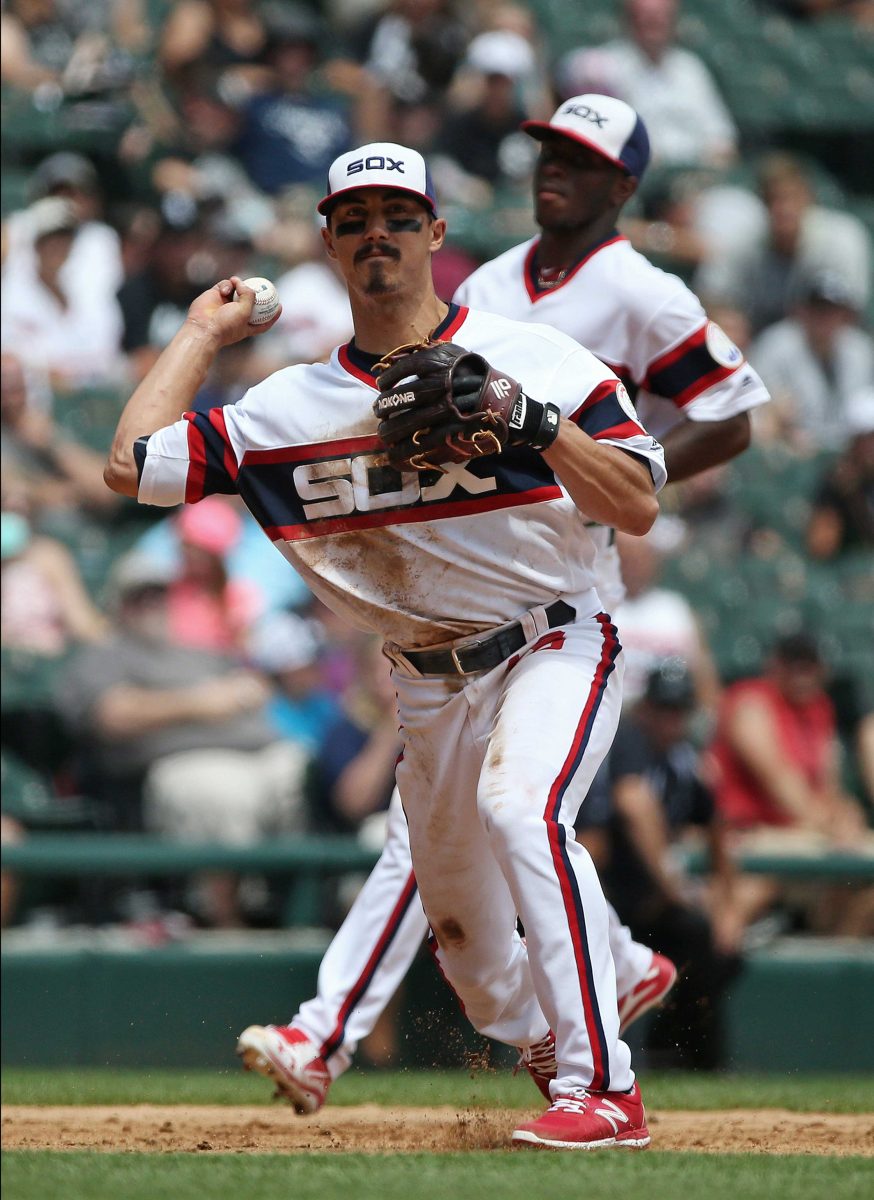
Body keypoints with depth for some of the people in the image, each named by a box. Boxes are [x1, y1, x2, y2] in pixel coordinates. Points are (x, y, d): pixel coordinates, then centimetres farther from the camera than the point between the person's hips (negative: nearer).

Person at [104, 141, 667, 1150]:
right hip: (429, 685, 5)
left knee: (518, 806, -32)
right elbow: (132, 466, -4)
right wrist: (202, 334, 5)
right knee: (461, 928, 11)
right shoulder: (292, 405, 1)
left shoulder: (531, 359, -8)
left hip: (552, 650, -5)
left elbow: (638, 508, -12)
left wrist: (532, 420, -25)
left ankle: (605, 1089, -31)